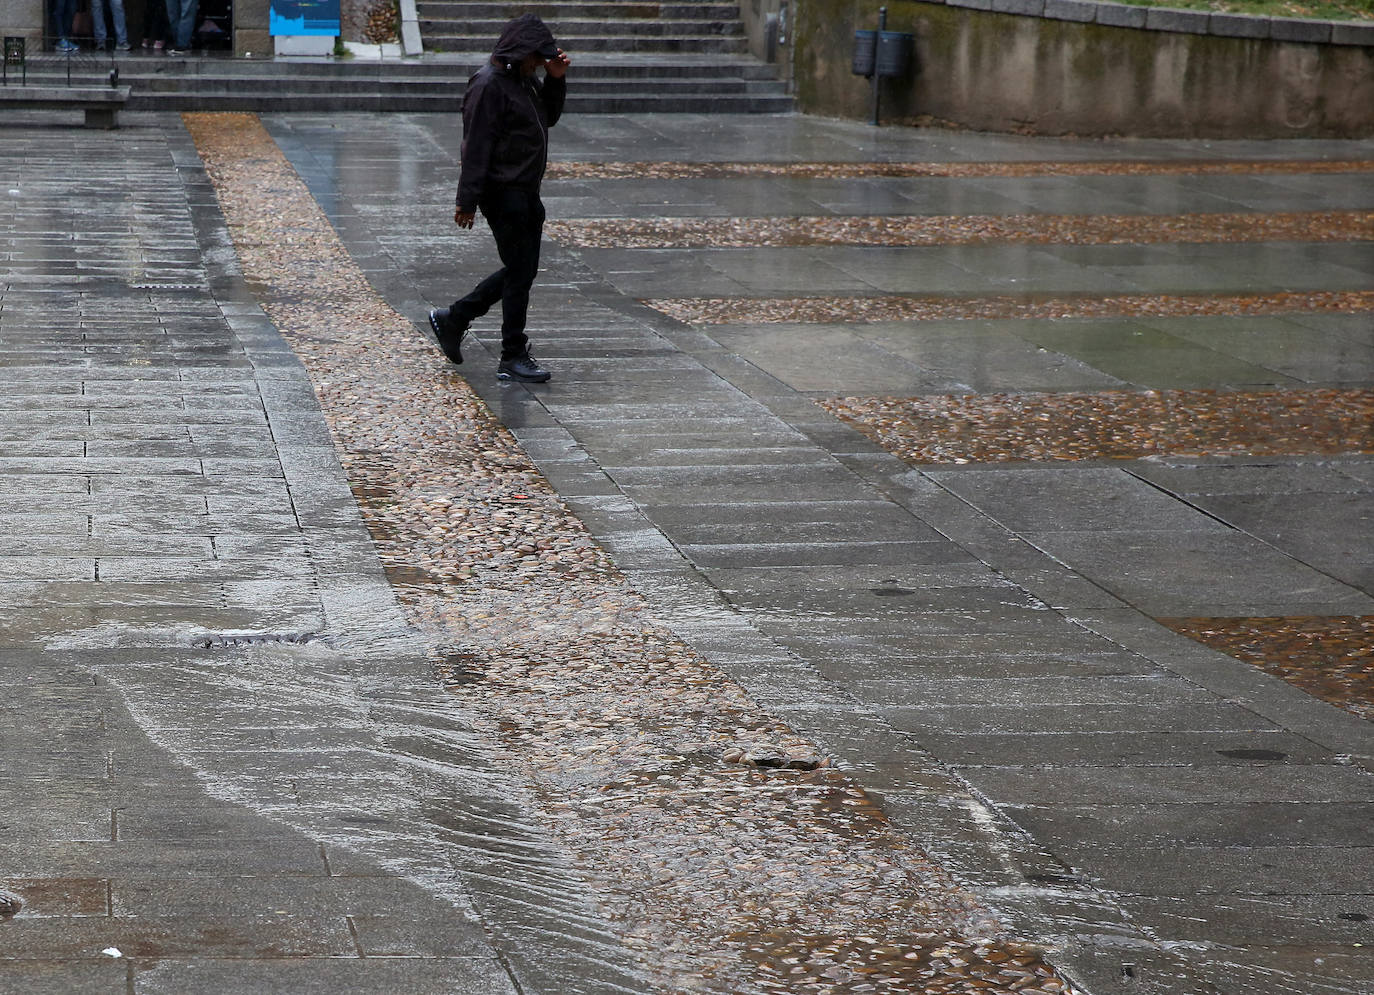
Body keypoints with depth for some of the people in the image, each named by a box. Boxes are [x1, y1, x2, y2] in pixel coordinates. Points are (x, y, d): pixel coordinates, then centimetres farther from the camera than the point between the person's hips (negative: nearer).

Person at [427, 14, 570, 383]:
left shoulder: (525, 78, 12)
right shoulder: (489, 85, -17)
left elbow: (548, 117, 22)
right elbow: (476, 145, -20)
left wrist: (556, 79, 5)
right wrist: (467, 200, -22)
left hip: (525, 191, 10)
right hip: (503, 193, -10)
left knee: (522, 269, 15)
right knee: (520, 272, -5)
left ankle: (453, 318, 26)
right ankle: (513, 358, 3)